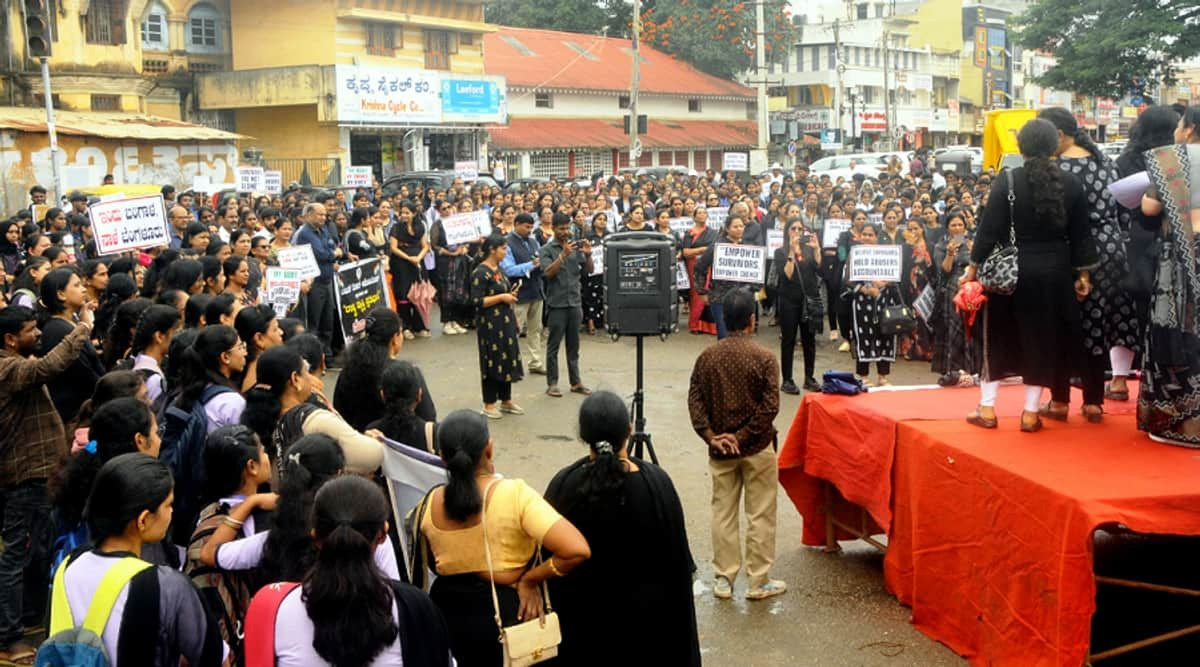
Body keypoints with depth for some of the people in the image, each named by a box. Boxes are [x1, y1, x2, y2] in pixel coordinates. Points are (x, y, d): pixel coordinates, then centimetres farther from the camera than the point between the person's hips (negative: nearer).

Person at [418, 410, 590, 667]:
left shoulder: (430, 503, -9)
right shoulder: (514, 494, -23)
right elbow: (577, 550, -30)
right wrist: (529, 579, -18)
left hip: (449, 609, 3)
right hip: (504, 610, -3)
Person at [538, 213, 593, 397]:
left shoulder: (576, 247, 8)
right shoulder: (546, 250, -3)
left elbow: (588, 271, 6)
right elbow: (548, 272, -17)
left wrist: (588, 255, -13)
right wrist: (563, 254, -26)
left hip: (575, 302, 4)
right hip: (557, 304, -4)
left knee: (574, 345, 10)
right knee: (553, 345, 2)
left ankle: (575, 382, 17)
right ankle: (552, 383, 8)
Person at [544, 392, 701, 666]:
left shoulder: (564, 484, -18)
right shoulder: (655, 481, -20)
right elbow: (676, 555, -11)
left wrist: (557, 608, 8)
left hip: (583, 613, 1)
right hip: (646, 612, 0)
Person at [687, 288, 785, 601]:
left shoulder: (706, 357, -1)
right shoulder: (763, 357, -11)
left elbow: (695, 400, -5)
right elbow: (770, 406, -15)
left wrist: (710, 436, -7)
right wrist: (742, 436, -11)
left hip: (720, 449, 3)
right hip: (757, 448, -3)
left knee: (723, 512, 11)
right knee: (760, 515, 6)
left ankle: (723, 579, 16)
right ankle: (759, 582, 12)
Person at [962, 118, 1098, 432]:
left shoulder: (1006, 181, -10)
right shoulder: (1071, 183, -2)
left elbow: (990, 229, -9)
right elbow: (1080, 234, 2)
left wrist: (973, 267, 0)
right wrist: (1083, 274, 10)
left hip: (1009, 270, -1)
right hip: (1054, 272, 1)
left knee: (999, 337, 12)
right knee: (1043, 339, 10)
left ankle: (987, 409, 14)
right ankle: (1031, 413, 12)